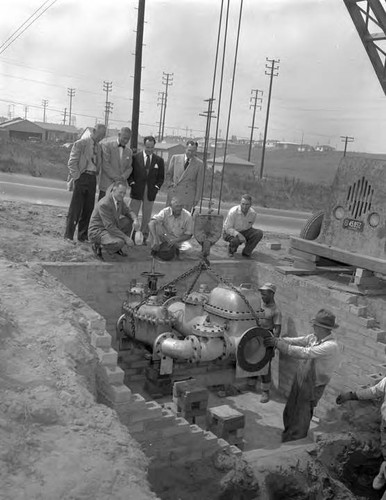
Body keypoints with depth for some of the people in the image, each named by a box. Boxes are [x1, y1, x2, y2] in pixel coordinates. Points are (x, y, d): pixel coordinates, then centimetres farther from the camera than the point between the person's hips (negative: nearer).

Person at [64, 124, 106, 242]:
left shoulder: (99, 147, 15)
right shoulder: (80, 144, -3)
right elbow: (71, 163, -7)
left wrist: (95, 175, 6)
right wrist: (77, 178, -12)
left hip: (92, 179, 6)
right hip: (81, 177, -6)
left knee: (88, 209, 7)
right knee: (75, 209, -3)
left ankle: (83, 236, 16)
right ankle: (68, 236, 4)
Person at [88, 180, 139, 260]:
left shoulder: (119, 199, -1)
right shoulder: (104, 204, -27)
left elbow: (128, 212, 10)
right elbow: (110, 227, -29)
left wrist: (135, 220, -14)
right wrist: (126, 238, -27)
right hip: (97, 232, -9)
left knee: (129, 220, 2)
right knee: (119, 243, -31)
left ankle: (117, 248, 10)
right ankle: (98, 246, -3)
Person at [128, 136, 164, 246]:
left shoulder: (159, 160, 6)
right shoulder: (135, 157, 2)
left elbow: (161, 177, 9)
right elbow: (129, 173, 5)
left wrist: (156, 187, -2)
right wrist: (132, 183, -6)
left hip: (150, 192, 1)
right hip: (137, 191, -1)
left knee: (146, 217, 6)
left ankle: (144, 238, 13)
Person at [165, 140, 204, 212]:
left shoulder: (199, 164, 1)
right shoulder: (175, 158, 5)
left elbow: (199, 183, 3)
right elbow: (168, 174, 16)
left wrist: (197, 198, 0)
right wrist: (169, 184, 1)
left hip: (187, 195, -2)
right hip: (173, 194, 2)